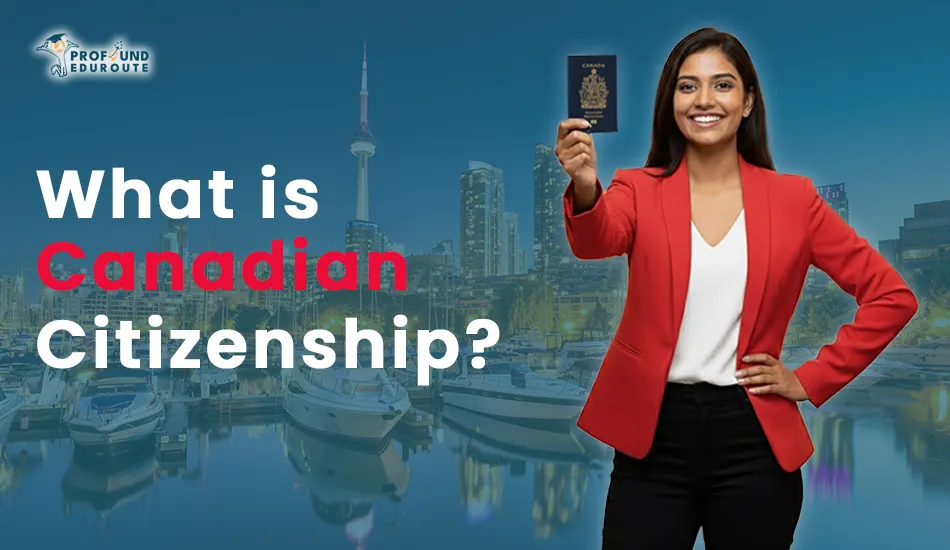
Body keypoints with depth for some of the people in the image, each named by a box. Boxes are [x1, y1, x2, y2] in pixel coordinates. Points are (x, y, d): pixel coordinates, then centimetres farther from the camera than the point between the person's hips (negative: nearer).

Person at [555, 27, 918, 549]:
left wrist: (812, 379, -1)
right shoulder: (638, 190, 0)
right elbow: (597, 240, -23)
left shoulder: (792, 198, 1)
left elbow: (892, 295, 4)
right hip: (652, 434, 0)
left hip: (753, 439, 1)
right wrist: (584, 187, -44)